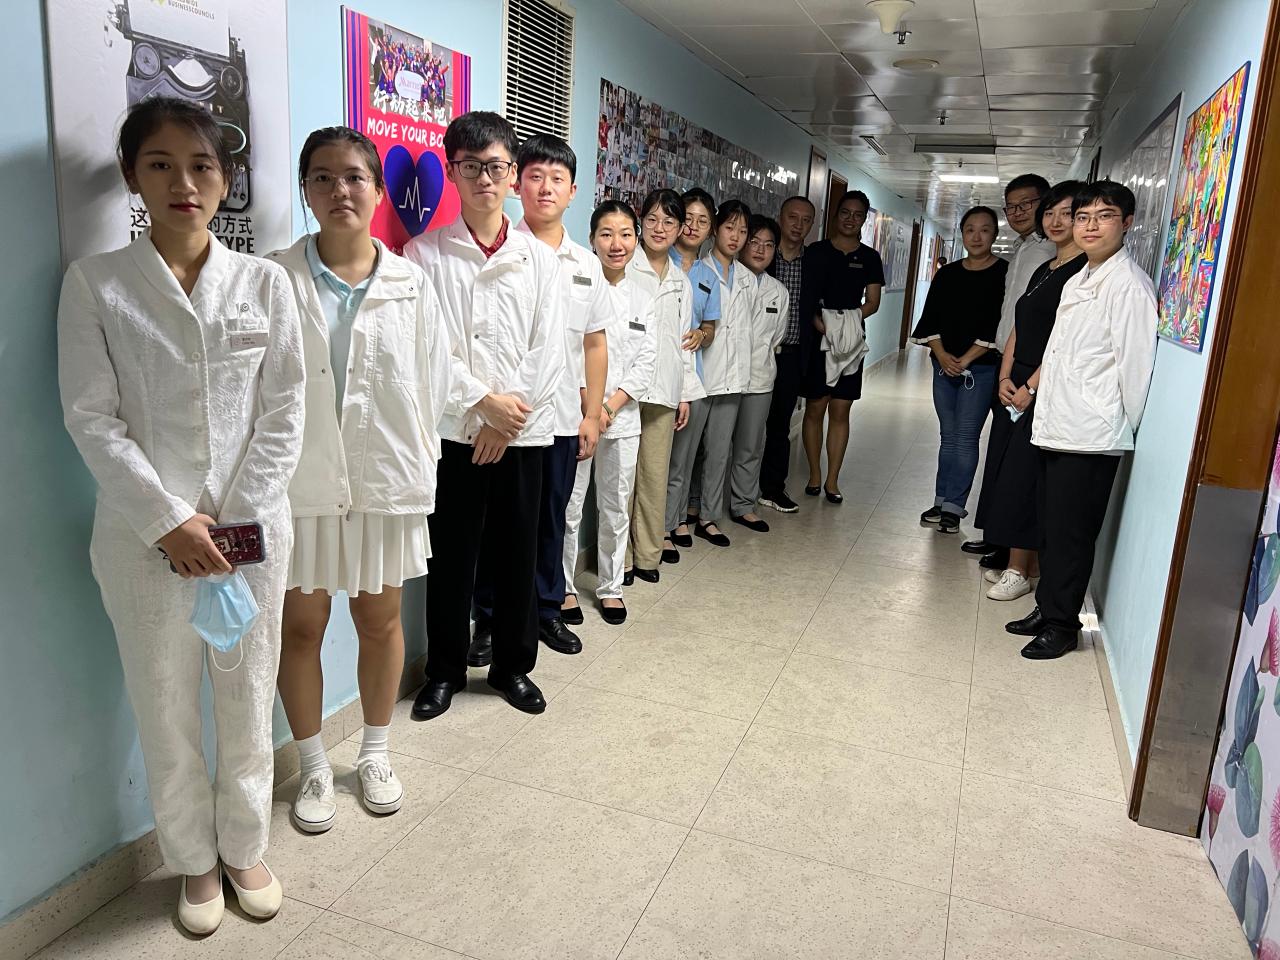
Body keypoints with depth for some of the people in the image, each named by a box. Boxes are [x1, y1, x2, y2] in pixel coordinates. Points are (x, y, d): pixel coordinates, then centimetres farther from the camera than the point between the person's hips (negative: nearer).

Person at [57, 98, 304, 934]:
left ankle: (245, 847, 34)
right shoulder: (95, 284, 0)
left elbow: (284, 413, 0)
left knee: (248, 701, 12)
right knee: (166, 711, 11)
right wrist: (168, 521, -13)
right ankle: (195, 861, 33)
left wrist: (237, 520, -8)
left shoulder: (265, 282, 3)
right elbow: (92, 419, -5)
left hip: (252, 530, 1)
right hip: (146, 535, -1)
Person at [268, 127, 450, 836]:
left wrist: (418, 467, 3)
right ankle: (314, 768, 31)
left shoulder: (410, 284, 1)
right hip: (301, 482, -1)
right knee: (299, 627, 9)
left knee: (381, 622, 14)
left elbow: (432, 383, 4)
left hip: (387, 480, 2)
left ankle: (374, 755, 36)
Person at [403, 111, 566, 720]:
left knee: (517, 553, 9)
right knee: (451, 555, 6)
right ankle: (444, 670, 24)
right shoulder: (425, 253, 1)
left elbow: (548, 351, 0)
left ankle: (513, 665, 27)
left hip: (522, 432, 2)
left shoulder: (539, 258, 7)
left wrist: (512, 415, -9)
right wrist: (483, 401, -12)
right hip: (452, 430, -1)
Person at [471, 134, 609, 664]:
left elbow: (595, 344, 13)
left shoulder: (587, 264, 10)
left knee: (551, 520, 15)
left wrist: (592, 414, 10)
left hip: (563, 418, 4)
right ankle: (489, 621, 20)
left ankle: (547, 611, 30)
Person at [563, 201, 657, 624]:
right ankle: (562, 587, 18)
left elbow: (645, 363, 5)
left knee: (616, 510, 12)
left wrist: (609, 406, -7)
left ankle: (610, 587, 27)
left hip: (622, 416, 4)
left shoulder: (643, 295, 9)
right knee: (568, 508, 0)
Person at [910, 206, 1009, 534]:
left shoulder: (1004, 273, -4)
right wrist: (943, 356, -8)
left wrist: (965, 360, -12)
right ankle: (942, 501, 18)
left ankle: (953, 507, 3)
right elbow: (930, 319, 6)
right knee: (948, 436, 10)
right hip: (944, 365, 5)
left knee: (966, 438, -3)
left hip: (981, 368, -4)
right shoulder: (947, 274, 9)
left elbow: (999, 325, -11)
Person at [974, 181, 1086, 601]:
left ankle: (1019, 572, 5)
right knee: (1004, 471, 11)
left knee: (1020, 477, -6)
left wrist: (1030, 387, -16)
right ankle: (1023, 563, 21)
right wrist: (1005, 378, 0)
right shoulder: (1043, 270, 16)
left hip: (1044, 390, -9)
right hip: (1016, 385, 9)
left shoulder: (1085, 271, -11)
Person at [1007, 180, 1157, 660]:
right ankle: (1047, 608, 30)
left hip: (1091, 437, -8)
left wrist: (1125, 427, -7)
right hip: (1056, 427, 8)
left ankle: (1062, 624, 15)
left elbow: (1136, 363, -14)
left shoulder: (1129, 285, -13)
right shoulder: (1078, 281, 14)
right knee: (1050, 527, 16)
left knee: (1071, 534, 2)